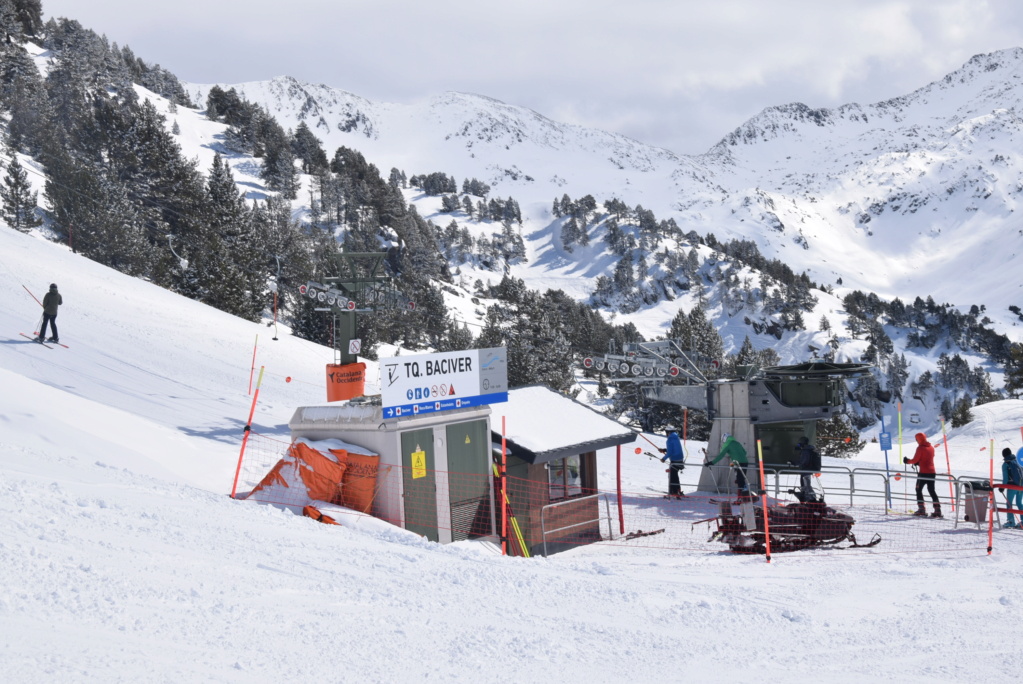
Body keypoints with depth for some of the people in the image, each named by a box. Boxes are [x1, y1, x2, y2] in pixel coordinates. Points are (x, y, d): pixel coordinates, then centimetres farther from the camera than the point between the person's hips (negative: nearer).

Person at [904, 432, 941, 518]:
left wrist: (907, 461, 7)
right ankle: (937, 510, 2)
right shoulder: (931, 448, 12)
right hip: (932, 472, 7)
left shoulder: (920, 448, -11)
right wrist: (919, 462, 21)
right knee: (931, 490, 11)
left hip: (924, 472, -7)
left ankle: (921, 509, -1)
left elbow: (915, 460, -10)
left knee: (918, 489, 6)